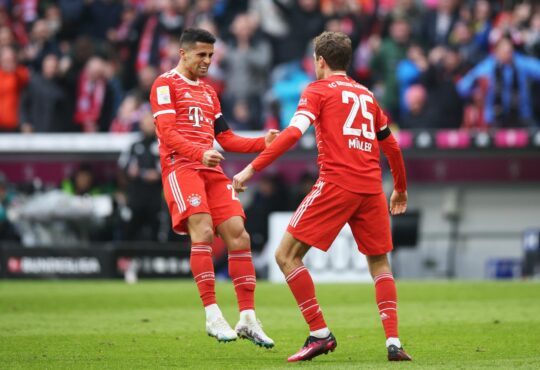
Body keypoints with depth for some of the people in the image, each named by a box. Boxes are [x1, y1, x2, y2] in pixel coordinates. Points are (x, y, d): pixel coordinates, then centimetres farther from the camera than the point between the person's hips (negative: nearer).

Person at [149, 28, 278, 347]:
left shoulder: (208, 93, 25)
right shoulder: (166, 85, 2)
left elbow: (226, 138, 24)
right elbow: (167, 133, -10)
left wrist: (263, 143, 8)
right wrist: (199, 153, -25)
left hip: (211, 171, 7)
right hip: (181, 166, -7)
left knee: (238, 234, -4)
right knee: (203, 231, -22)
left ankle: (248, 318, -2)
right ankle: (213, 316, -23)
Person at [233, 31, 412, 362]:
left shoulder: (319, 90, 5)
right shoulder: (367, 95, 21)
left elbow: (293, 133, -10)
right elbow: (391, 146, 27)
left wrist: (251, 169, -11)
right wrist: (400, 189, 42)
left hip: (336, 185, -6)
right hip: (371, 188, 6)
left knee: (287, 255, 2)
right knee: (380, 263, 19)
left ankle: (320, 334, -4)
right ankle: (394, 343, 3)